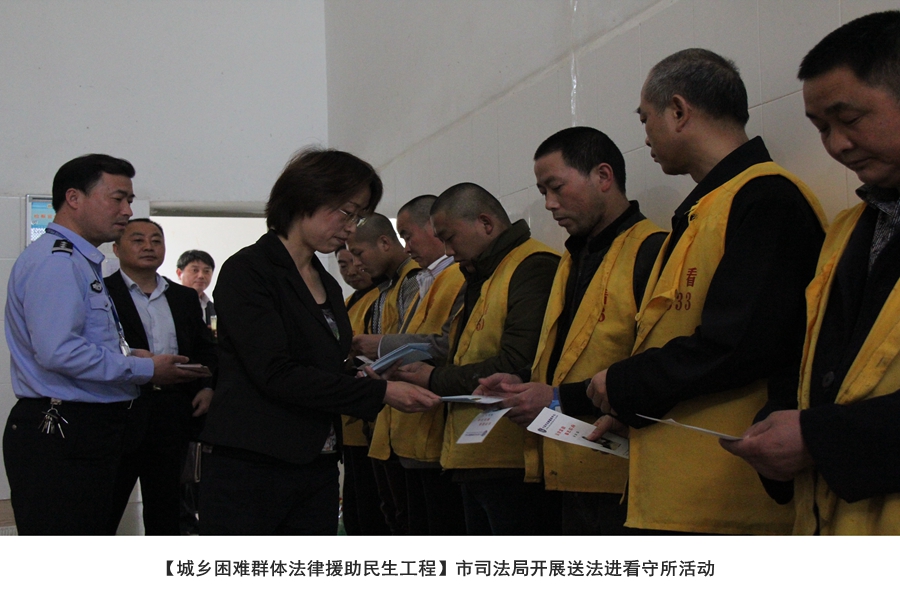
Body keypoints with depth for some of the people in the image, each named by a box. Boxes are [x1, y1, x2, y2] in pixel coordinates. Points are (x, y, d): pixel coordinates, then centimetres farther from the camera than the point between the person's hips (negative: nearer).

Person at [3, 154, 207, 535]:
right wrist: (145, 369, -15)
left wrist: (127, 358, 7)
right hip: (60, 437, -11)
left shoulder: (83, 262, 20)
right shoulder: (56, 259, -13)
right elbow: (58, 351, -23)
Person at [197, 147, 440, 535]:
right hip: (247, 470, -7)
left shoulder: (328, 285, 17)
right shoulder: (247, 271, -7)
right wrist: (379, 393, -16)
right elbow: (277, 374, -17)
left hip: (316, 471, 8)